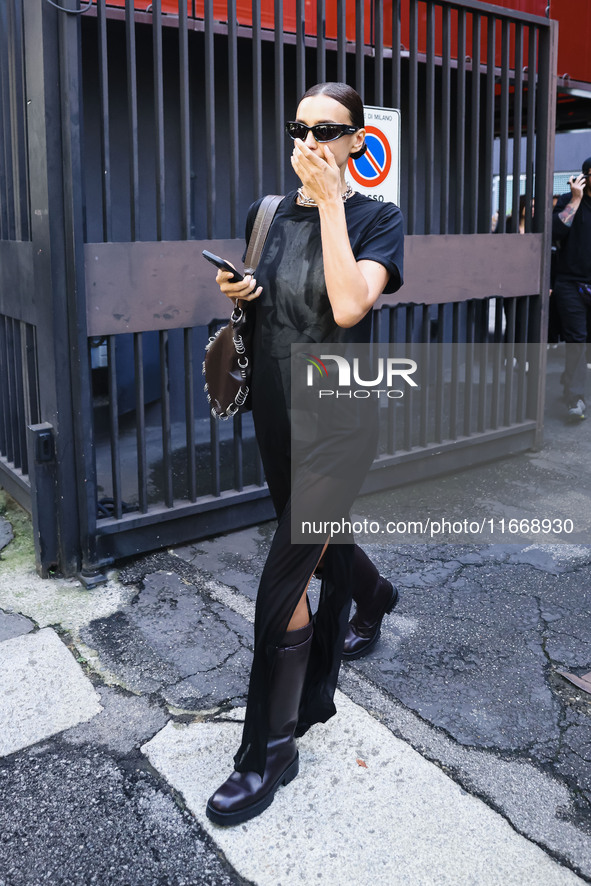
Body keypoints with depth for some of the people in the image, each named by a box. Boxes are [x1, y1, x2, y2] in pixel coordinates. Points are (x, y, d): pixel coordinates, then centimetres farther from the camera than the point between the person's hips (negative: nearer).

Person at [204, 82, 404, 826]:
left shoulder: (377, 218, -9)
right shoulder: (270, 213, 5)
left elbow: (348, 306, -27)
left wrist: (331, 202, -20)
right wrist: (238, 291, -4)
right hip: (276, 411, 6)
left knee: (282, 581, -8)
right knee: (318, 542, 23)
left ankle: (269, 751, 8)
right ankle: (374, 597, 59)